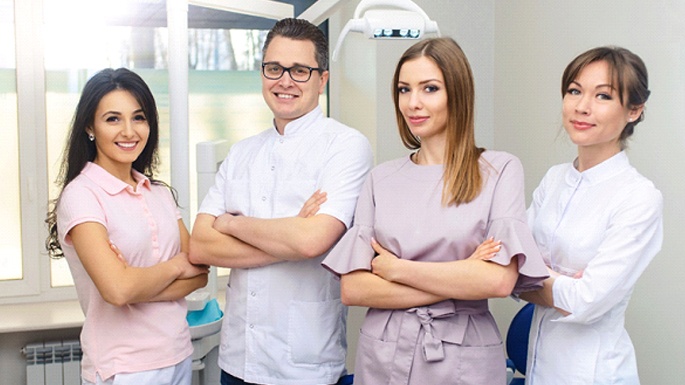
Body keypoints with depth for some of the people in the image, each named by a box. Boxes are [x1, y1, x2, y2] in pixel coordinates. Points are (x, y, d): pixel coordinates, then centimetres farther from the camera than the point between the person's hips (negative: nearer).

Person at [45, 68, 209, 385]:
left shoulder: (161, 193, 5)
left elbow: (200, 272, -1)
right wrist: (176, 264, -8)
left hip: (180, 358, 6)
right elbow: (117, 289, -23)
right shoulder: (80, 195, -12)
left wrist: (139, 284, -17)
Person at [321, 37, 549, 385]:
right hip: (381, 355, 3)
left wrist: (396, 268, -11)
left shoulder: (500, 170, -5)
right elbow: (352, 289, -5)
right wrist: (461, 280, -13)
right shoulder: (381, 179, 3)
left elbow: (500, 280, -16)